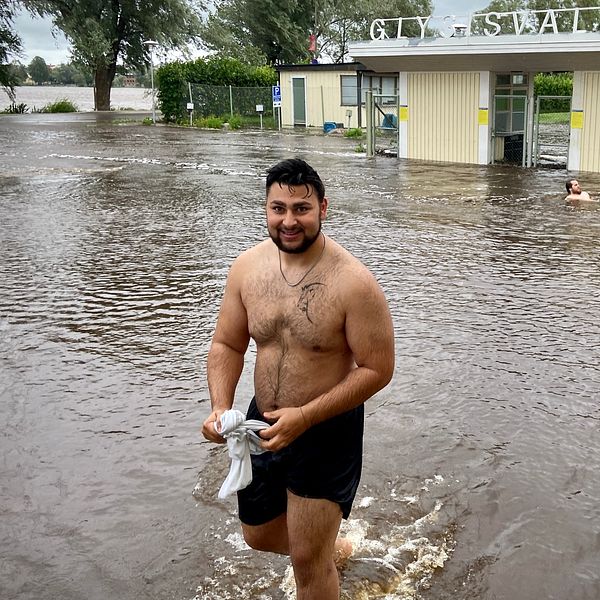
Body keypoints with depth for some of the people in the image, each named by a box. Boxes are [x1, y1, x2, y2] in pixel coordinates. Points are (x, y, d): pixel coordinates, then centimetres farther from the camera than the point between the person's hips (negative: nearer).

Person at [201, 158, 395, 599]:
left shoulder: (353, 282, -21)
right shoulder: (247, 267, -6)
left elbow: (377, 370, -18)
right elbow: (227, 345, 3)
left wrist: (304, 417, -25)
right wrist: (221, 406, -15)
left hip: (327, 431, -6)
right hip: (263, 422, 6)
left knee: (308, 559, 4)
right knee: (259, 537, 24)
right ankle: (330, 542, 53)